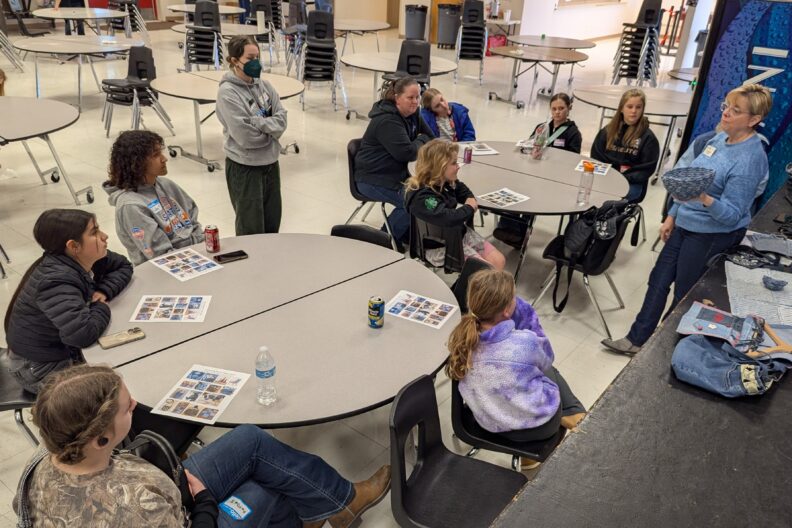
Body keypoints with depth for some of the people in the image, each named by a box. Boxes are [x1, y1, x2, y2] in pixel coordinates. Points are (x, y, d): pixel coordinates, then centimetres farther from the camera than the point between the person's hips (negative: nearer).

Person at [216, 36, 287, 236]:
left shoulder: (263, 85, 4)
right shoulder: (227, 92, -14)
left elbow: (282, 119, -2)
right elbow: (246, 136, -20)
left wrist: (258, 122, -17)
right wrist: (270, 129, -7)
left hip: (270, 162, 6)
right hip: (244, 167, -6)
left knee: (272, 225, 16)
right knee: (251, 230, 6)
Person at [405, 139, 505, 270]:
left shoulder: (447, 182, 3)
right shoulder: (421, 196, -27)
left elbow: (463, 190, 25)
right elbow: (447, 218, -39)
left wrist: (471, 200, 2)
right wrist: (469, 208, -19)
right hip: (440, 245, -9)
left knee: (499, 261, -1)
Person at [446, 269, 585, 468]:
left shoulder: (462, 337, -19)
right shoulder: (524, 343, -33)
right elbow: (546, 359, -7)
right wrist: (523, 310, -15)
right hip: (538, 424, -4)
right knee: (549, 370, 28)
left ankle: (570, 416, 39)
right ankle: (572, 416, 36)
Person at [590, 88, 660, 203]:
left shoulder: (648, 137, 2)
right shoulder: (608, 130, 12)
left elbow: (646, 169, -1)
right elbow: (596, 157, 12)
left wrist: (623, 177, -15)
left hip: (633, 184, -3)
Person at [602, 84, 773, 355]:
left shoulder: (750, 159, -22)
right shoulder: (721, 138, 2)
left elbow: (732, 215, -22)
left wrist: (705, 199, -41)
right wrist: (672, 216, 15)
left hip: (713, 234, -8)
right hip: (685, 224, 8)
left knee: (684, 294, 9)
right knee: (658, 280, 13)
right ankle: (637, 338, 26)